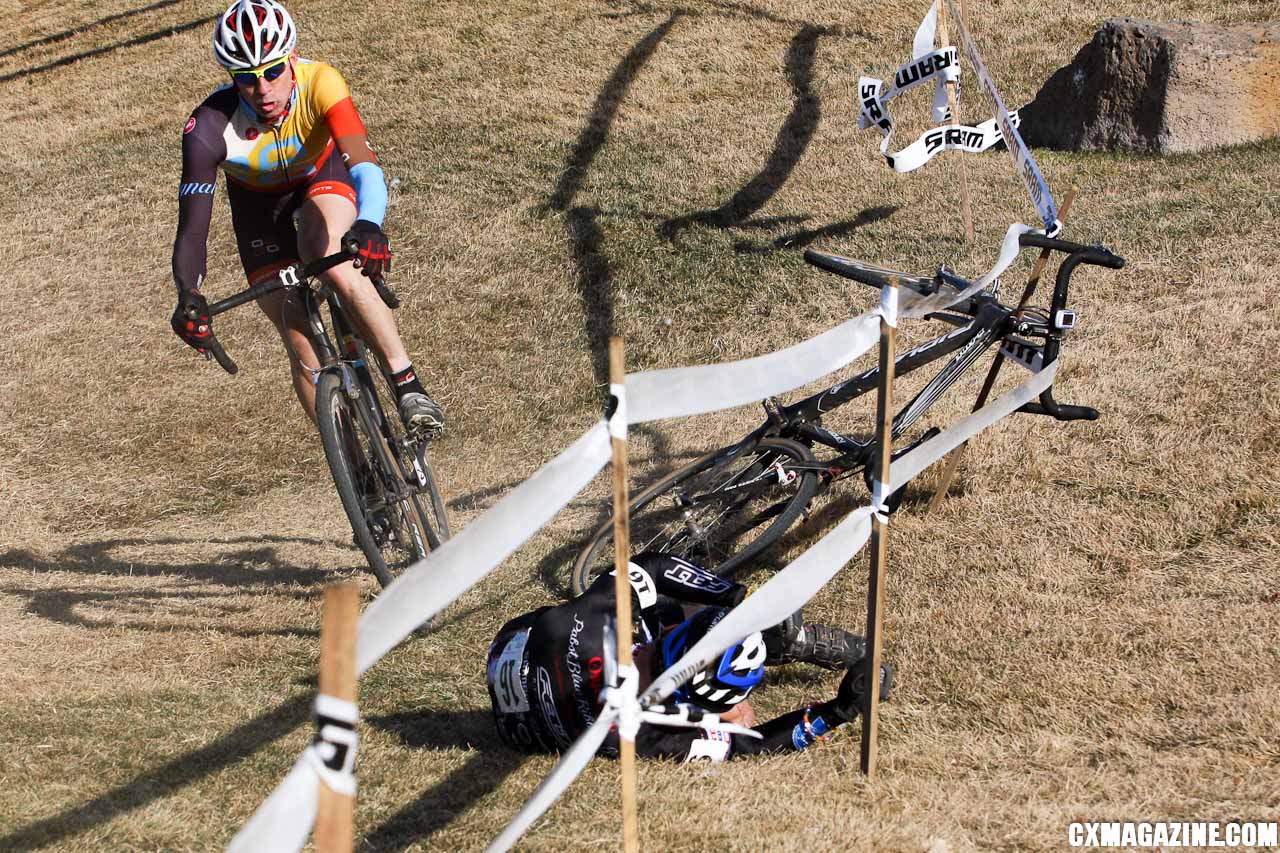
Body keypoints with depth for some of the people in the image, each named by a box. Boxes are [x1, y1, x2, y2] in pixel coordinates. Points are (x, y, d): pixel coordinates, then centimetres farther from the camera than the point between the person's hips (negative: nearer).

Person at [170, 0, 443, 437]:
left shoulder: (320, 83, -37)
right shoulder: (209, 129, -35)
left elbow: (364, 162, -49)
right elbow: (192, 228, -34)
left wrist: (369, 225, -69)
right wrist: (189, 296, -53)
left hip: (321, 174, -1)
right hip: (258, 201, 1)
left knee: (335, 263, -34)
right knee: (299, 335, -7)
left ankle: (407, 384, -28)